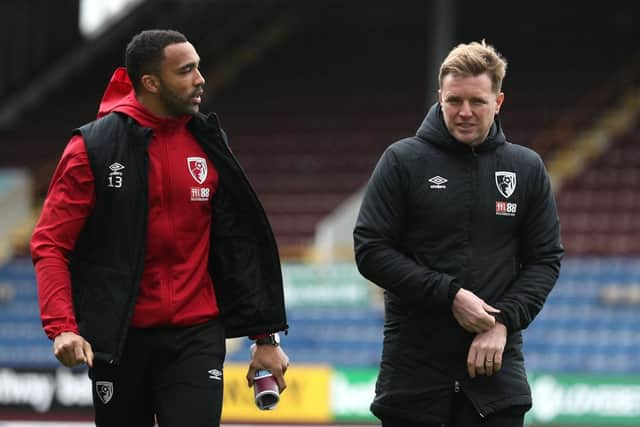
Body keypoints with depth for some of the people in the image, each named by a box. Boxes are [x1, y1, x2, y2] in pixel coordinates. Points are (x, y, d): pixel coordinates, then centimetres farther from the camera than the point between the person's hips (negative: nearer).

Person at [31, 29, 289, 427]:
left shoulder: (209, 145, 4)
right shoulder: (95, 147, -6)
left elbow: (240, 245, 9)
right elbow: (50, 244, -7)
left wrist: (266, 336, 6)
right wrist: (62, 327, -21)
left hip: (195, 335, 2)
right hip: (118, 338, -2)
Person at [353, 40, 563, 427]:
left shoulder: (528, 169, 7)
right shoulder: (403, 161, 0)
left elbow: (546, 259, 8)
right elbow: (371, 250, -4)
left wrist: (505, 321, -8)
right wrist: (449, 295, -13)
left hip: (497, 370, 1)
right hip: (413, 368, -1)